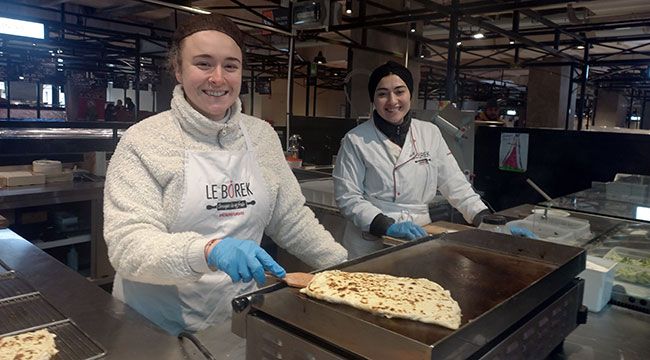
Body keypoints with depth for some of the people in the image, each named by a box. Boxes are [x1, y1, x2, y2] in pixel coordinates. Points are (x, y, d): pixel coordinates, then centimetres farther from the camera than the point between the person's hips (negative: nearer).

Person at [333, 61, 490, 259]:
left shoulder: (430, 133, 6)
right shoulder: (356, 140, -5)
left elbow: (455, 183, 6)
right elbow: (347, 197, -8)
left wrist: (486, 219, -5)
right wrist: (388, 226, -19)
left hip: (419, 239, 3)